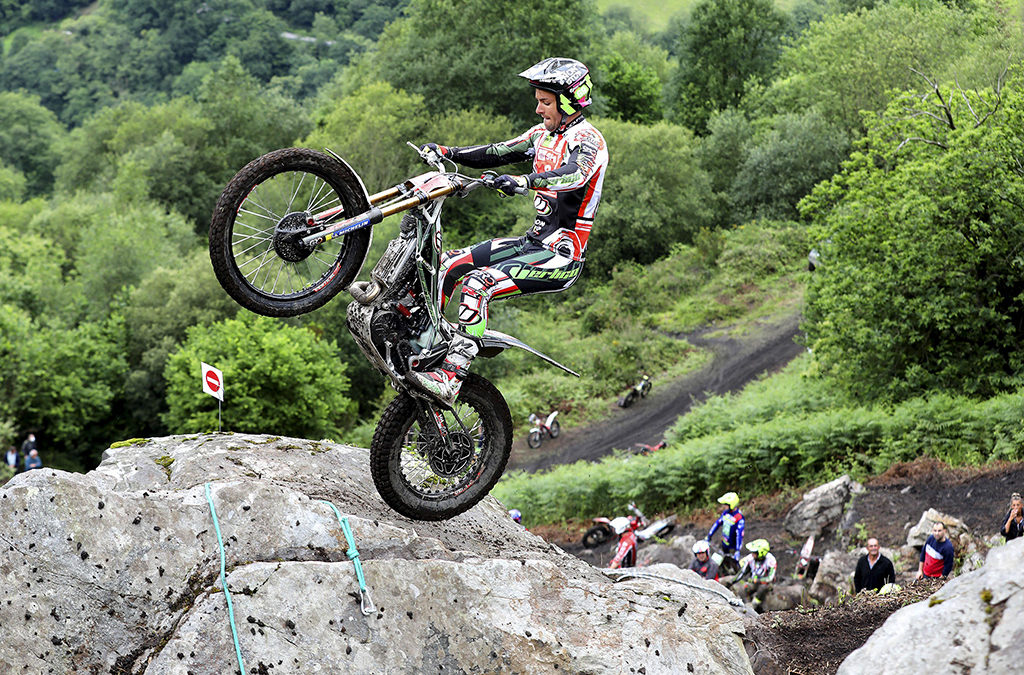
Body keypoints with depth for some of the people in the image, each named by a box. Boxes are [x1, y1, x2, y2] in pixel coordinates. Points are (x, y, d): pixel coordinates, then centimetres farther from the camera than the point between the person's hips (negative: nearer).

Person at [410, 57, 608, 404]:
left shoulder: (587, 139, -14)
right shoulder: (544, 134, 14)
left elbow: (576, 176, -35)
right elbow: (498, 153, 16)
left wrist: (525, 180, -49)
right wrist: (449, 152, 3)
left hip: (561, 257, -9)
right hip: (535, 240, 9)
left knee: (477, 285, -27)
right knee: (450, 264, 7)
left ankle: (450, 378, -29)